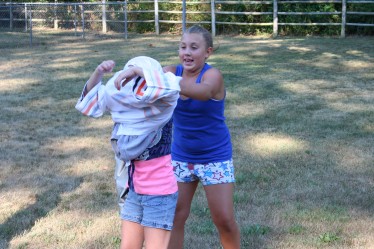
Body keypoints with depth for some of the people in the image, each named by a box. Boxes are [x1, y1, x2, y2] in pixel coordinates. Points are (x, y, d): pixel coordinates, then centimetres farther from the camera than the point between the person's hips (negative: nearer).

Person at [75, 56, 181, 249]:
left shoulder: (162, 107, -17)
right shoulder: (129, 106, 0)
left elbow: (170, 86, -39)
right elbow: (90, 99, 6)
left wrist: (135, 69, -37)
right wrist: (99, 72, -10)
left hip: (159, 192, -7)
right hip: (134, 191, 7)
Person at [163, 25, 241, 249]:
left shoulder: (213, 75, -19)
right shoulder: (172, 71, -6)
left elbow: (204, 91, -43)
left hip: (215, 157, -3)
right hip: (180, 157, 4)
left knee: (224, 220, 1)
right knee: (175, 216, 6)